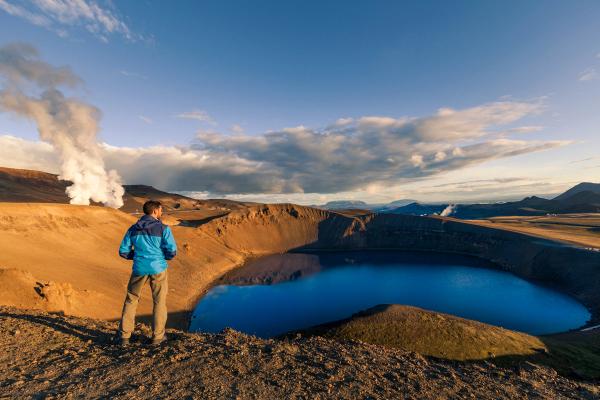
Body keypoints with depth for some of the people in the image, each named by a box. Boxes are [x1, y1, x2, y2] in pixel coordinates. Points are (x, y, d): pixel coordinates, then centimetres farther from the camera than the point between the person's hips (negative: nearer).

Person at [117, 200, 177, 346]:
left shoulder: (133, 229, 4)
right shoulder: (163, 228, -9)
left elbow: (123, 251, 5)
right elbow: (172, 252, -13)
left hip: (139, 269, 3)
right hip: (158, 269, -3)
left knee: (131, 300, 22)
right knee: (159, 302, 13)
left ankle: (124, 336, 25)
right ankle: (157, 336, 21)